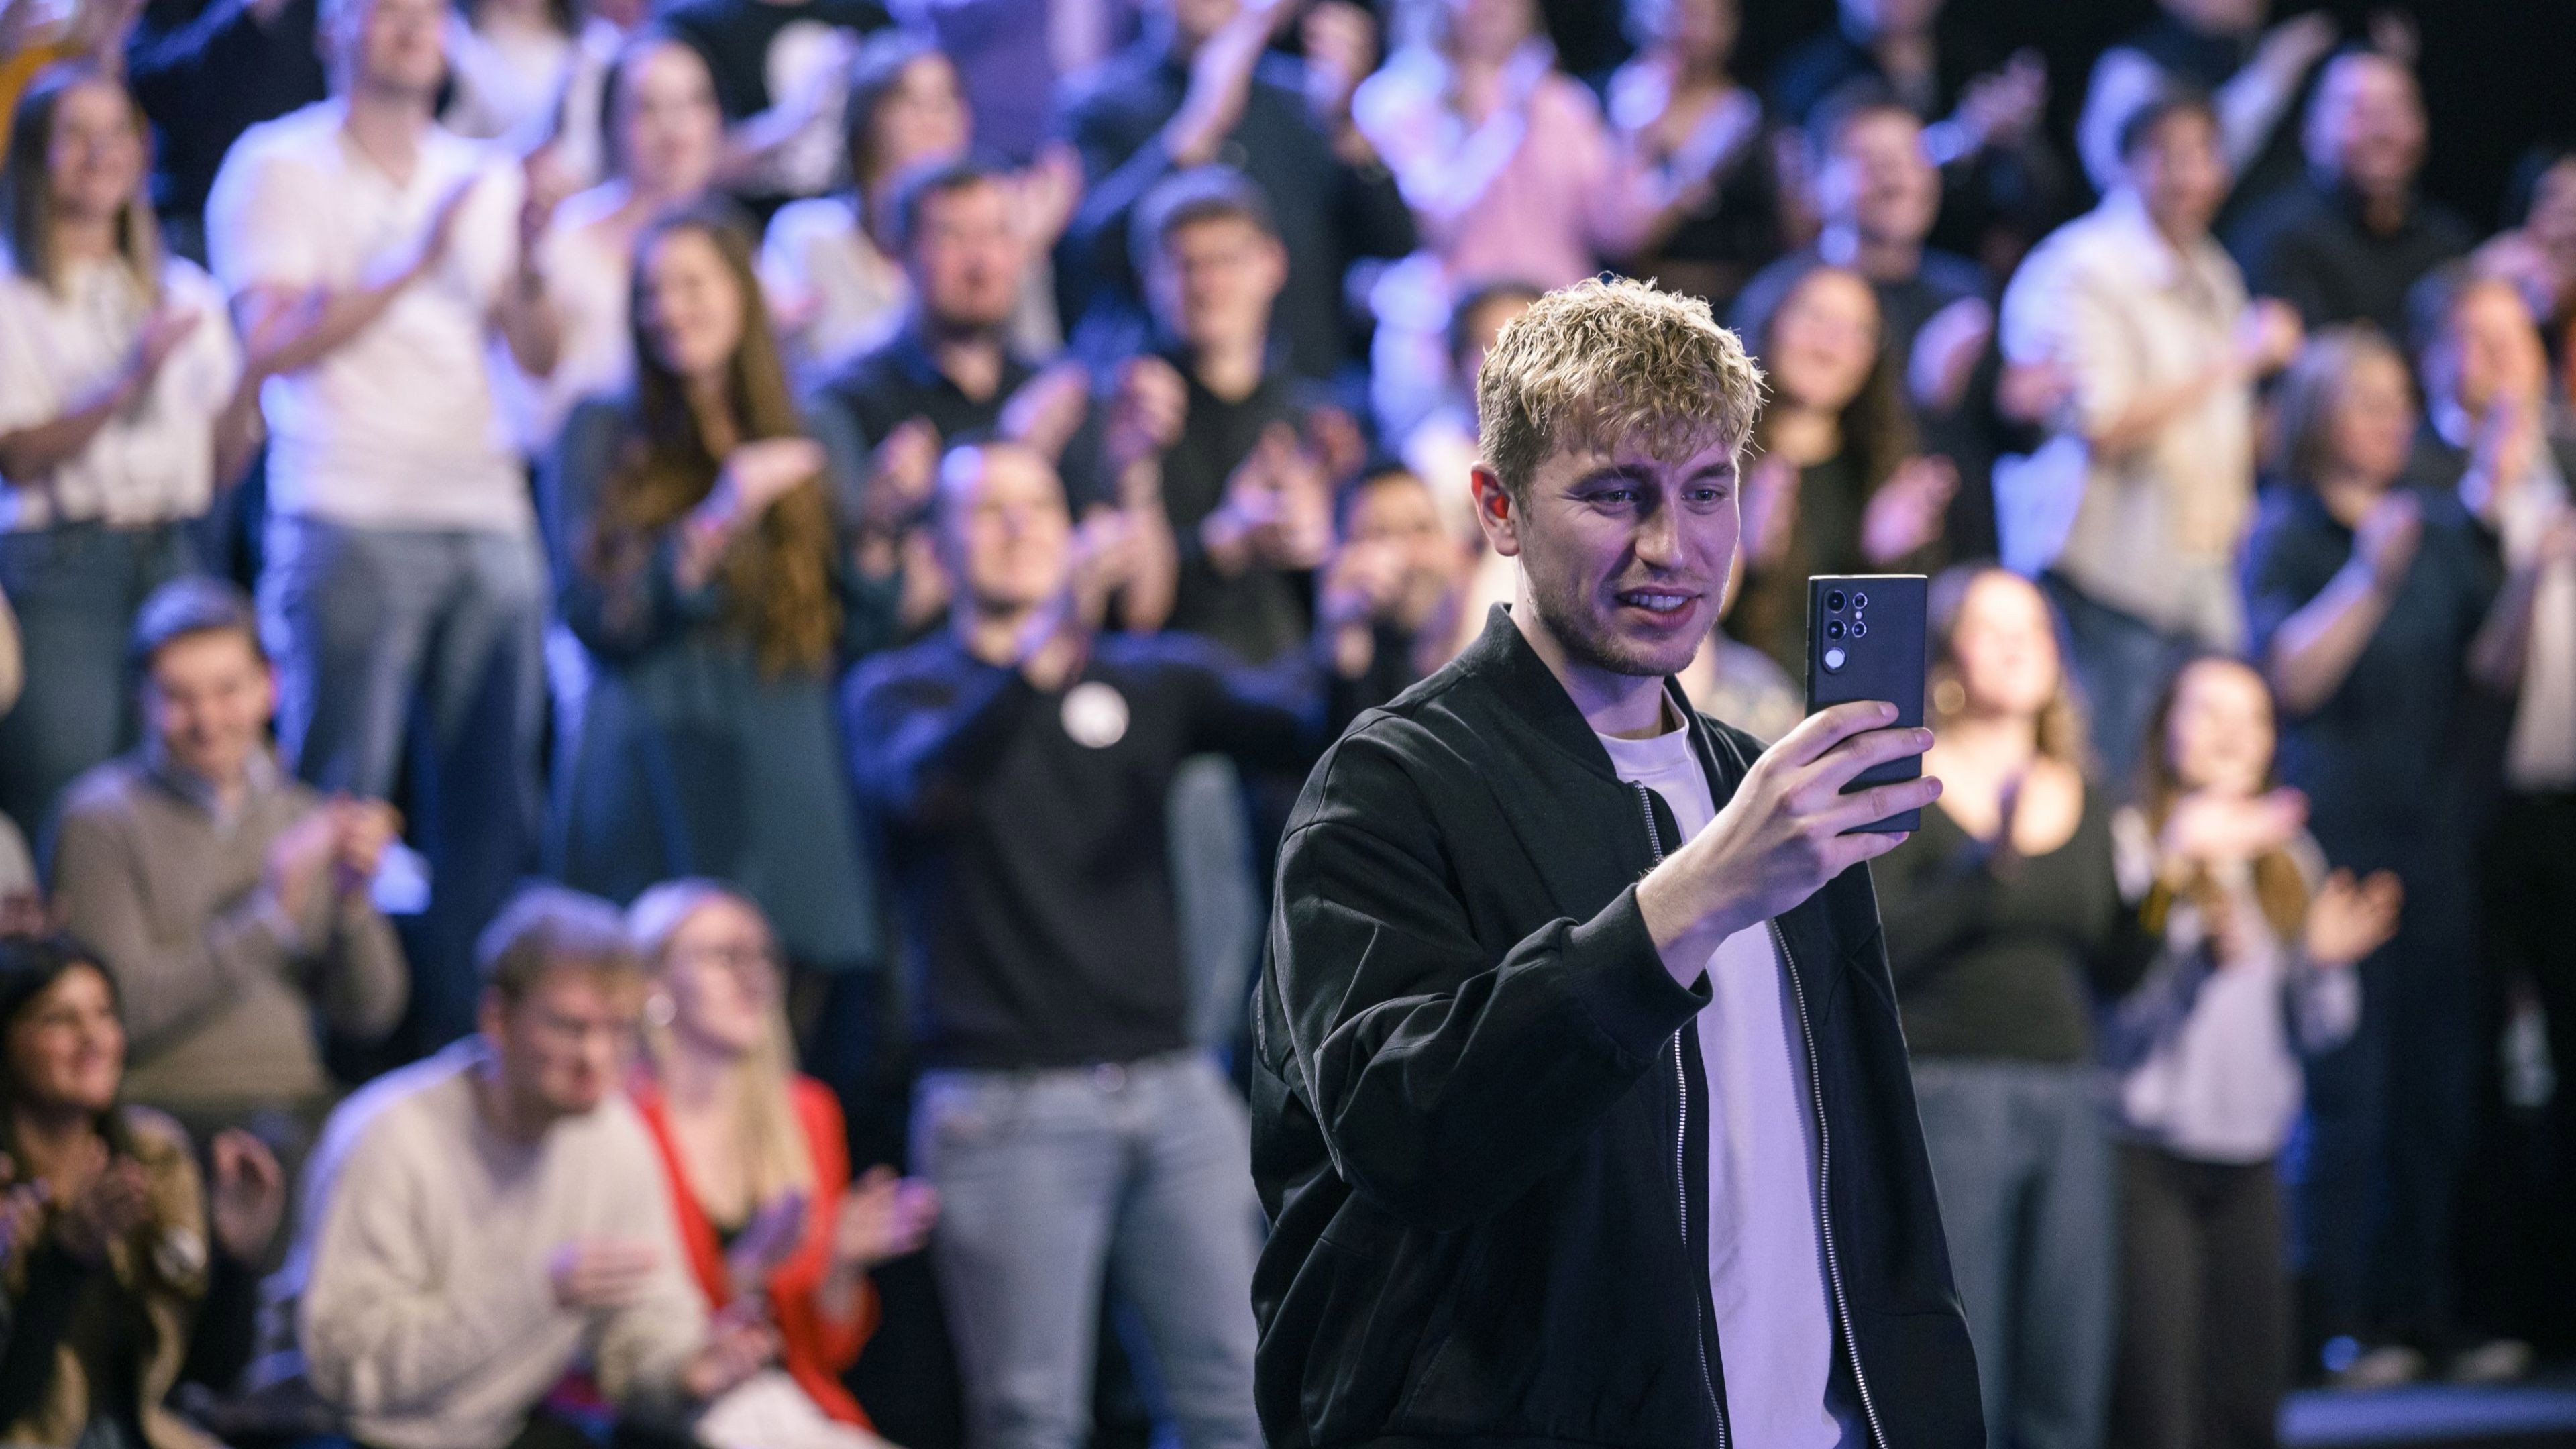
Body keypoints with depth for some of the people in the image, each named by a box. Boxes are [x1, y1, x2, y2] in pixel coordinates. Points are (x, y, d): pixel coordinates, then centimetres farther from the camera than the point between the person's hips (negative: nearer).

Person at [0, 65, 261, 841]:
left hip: (170, 560, 4)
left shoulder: (187, 295, 16)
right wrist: (126, 385, -20)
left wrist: (252, 375, -6)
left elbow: (223, 467, 11)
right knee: (65, 799, -12)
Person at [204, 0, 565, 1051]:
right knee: (339, 797, -8)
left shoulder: (481, 178, 19)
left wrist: (529, 263, -9)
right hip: (349, 518, -5)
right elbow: (277, 341, -8)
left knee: (490, 796, 1)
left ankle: (459, 1032, 5)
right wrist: (415, 264, -16)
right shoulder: (281, 167, 4)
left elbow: (537, 354, 11)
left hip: (486, 519, 5)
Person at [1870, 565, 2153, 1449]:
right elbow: (1875, 946, -13)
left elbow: (2115, 971, 15)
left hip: (2065, 1097, 5)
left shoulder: (2085, 805, 15)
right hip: (1946, 1094, -5)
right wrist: (1988, 866, -22)